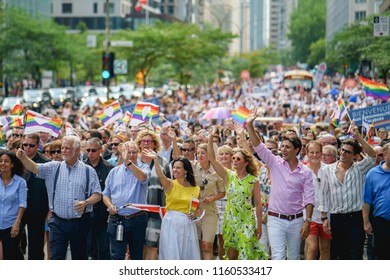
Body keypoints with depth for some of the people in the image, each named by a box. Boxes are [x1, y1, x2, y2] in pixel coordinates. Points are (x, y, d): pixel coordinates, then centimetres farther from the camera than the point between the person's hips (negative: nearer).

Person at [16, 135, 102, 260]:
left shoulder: (88, 171, 2)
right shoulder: (54, 168, 6)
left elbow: (97, 194, 0)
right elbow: (35, 168, -7)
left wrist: (86, 203, -19)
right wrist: (23, 157, -26)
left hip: (80, 222, 0)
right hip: (58, 222, 1)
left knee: (79, 257, 11)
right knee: (56, 258, -5)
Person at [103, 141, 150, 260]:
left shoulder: (143, 168, 2)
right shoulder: (114, 172, 12)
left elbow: (143, 178, -23)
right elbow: (106, 194, 15)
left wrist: (129, 162, -33)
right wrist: (110, 205, -6)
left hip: (138, 219, -1)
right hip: (117, 220, 1)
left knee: (137, 256, 9)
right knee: (117, 256, -4)